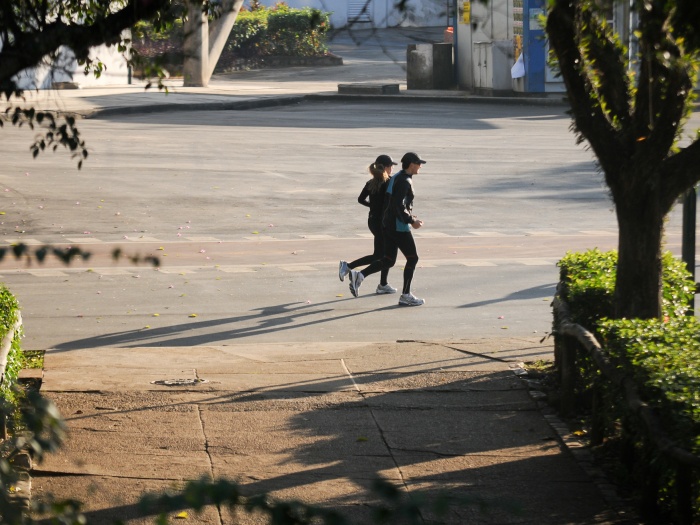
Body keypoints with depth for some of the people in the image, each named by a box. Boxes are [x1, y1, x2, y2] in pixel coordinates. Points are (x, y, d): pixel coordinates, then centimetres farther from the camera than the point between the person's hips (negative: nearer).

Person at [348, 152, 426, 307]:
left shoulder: (395, 178, 15)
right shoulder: (405, 182, -16)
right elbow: (399, 206, -25)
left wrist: (408, 217, 21)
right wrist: (411, 221, -18)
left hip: (388, 223, 10)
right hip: (399, 226, -10)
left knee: (388, 261, 11)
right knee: (412, 258, 2)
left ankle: (359, 276, -4)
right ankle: (406, 296, 7)